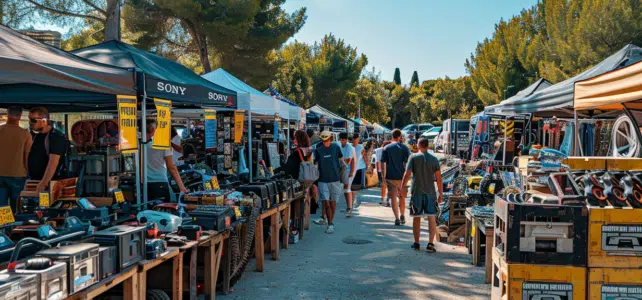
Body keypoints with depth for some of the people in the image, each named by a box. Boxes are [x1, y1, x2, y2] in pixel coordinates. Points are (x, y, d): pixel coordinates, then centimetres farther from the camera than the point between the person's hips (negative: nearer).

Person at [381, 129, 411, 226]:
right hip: (402, 176, 1)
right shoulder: (405, 148, -1)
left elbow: (383, 163, -2)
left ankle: (397, 219, -4)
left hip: (390, 177, -1)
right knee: (402, 197, 16)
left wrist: (383, 176, 5)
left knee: (393, 198, 2)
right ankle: (402, 217, 27)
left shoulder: (386, 148, 0)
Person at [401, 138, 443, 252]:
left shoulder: (413, 157, -3)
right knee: (431, 218, 4)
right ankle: (430, 244, -4)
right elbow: (439, 178, 0)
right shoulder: (434, 159, 2)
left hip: (416, 192, -1)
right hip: (430, 192, 1)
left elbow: (407, 174, -8)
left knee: (416, 218, 10)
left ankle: (416, 243, 18)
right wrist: (441, 194, 7)